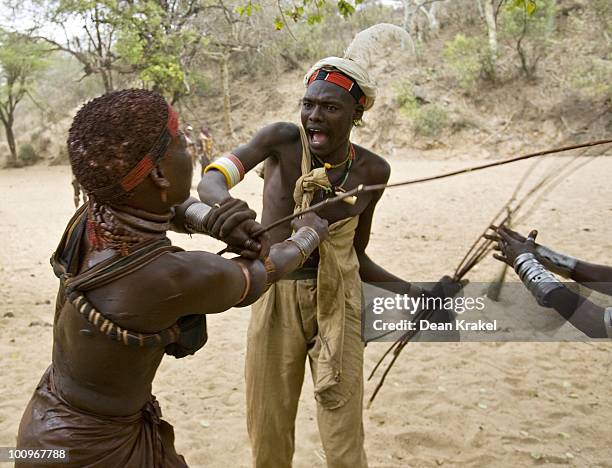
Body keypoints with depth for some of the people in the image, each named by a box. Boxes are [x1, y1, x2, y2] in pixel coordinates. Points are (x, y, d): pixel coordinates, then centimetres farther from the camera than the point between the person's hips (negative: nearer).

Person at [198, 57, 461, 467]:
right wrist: (225, 204, -43)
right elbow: (211, 179, -20)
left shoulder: (372, 171, -3)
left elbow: (356, 255, 6)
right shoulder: (283, 140, -10)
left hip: (336, 303, 1)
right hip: (275, 298, 0)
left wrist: (414, 293, -2)